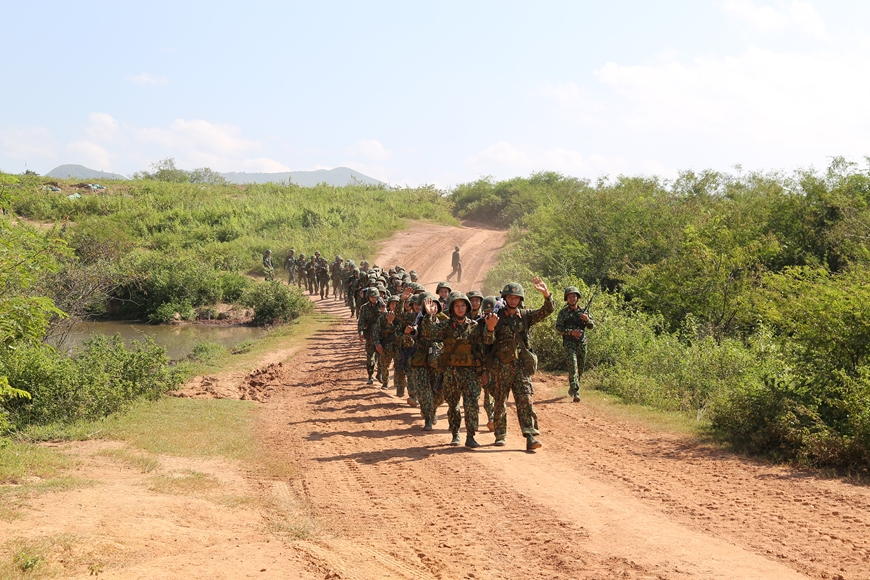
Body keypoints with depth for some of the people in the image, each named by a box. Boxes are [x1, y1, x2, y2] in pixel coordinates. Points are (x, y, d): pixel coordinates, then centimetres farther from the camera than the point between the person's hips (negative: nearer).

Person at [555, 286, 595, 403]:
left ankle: (572, 388, 32)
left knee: (580, 368, 12)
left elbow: (591, 326, 6)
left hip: (582, 343, 4)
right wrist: (571, 332, -18)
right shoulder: (563, 312, -2)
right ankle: (575, 392, -21)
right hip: (569, 342, -4)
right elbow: (558, 328, -5)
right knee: (573, 366, -16)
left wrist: (587, 320, -16)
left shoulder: (583, 311, 8)